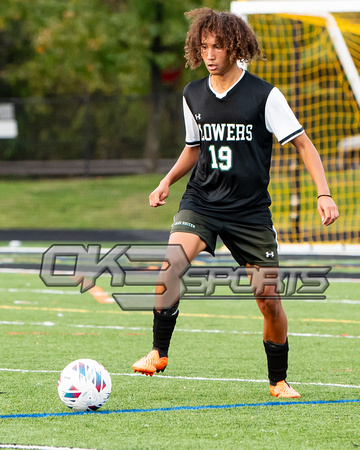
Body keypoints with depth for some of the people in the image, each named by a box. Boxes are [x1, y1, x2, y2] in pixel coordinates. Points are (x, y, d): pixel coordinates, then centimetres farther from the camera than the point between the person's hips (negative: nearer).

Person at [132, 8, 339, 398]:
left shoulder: (263, 95, -9)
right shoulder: (193, 96, 4)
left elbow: (303, 144, -6)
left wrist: (323, 194, -17)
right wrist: (167, 182, 7)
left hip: (250, 211, -2)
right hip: (201, 203, 2)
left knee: (269, 300, -2)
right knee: (171, 263, -26)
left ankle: (279, 381, 19)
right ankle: (159, 353, -16)